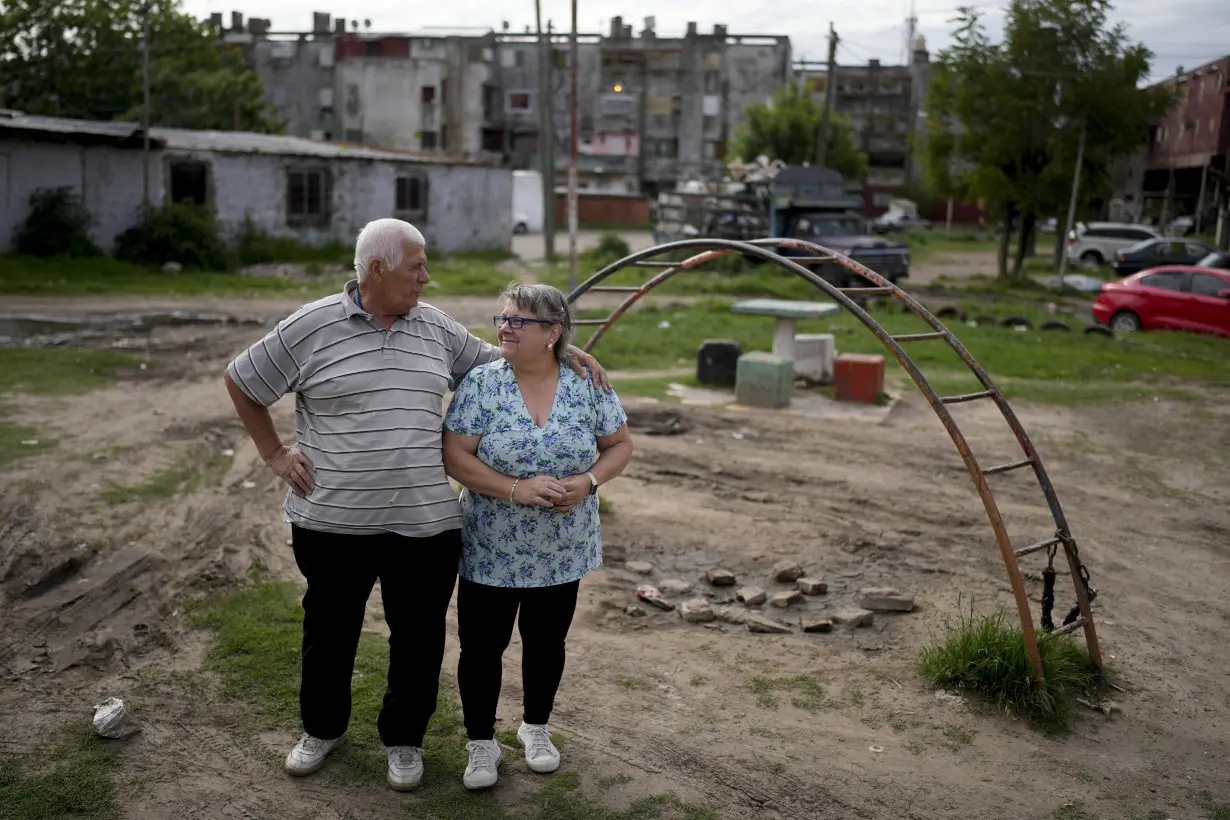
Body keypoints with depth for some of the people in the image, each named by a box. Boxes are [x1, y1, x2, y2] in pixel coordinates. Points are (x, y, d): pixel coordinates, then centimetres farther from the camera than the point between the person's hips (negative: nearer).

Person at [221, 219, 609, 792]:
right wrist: (273, 452, 2)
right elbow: (240, 381, 5)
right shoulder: (311, 327, -6)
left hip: (426, 524, 2)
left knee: (418, 640, 12)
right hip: (333, 523, -2)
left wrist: (559, 349, 4)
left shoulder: (436, 327, 6)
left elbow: (492, 360, 17)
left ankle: (404, 738, 34)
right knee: (329, 634, 16)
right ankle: (322, 728, 41)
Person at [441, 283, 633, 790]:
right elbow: (453, 455, -13)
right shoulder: (480, 383, -10)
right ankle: (481, 743, 25)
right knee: (482, 645, 6)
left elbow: (620, 445, 4)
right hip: (491, 551, -1)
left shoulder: (588, 384, -5)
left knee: (547, 640, 16)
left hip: (562, 552, 2)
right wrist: (516, 489, -23)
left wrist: (588, 481, -15)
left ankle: (536, 727, 38)